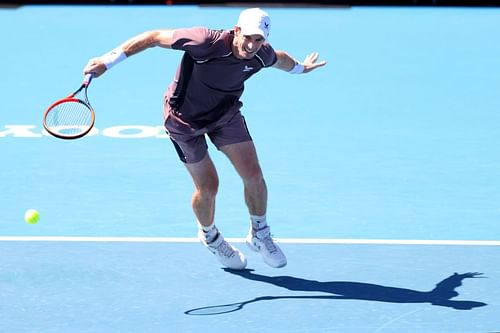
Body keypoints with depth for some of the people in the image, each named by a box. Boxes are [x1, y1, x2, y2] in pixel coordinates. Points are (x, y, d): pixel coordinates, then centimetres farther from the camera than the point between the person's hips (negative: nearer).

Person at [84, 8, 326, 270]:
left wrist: (299, 67, 30)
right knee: (208, 187, -1)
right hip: (185, 118, -4)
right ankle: (209, 236, 32)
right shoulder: (208, 42, -37)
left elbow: (278, 58, 9)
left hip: (226, 111, 4)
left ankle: (259, 234, 22)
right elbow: (154, 37, -30)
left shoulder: (262, 55, -19)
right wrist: (108, 60, -31)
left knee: (253, 176, -5)